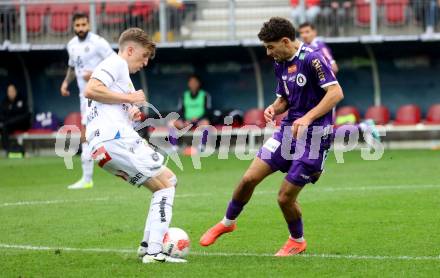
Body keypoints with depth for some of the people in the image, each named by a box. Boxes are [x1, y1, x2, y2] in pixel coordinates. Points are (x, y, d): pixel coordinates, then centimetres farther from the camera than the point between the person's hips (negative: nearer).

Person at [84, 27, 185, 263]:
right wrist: (129, 98, -9)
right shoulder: (116, 63, 1)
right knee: (166, 183, -8)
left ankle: (148, 244, 6)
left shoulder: (120, 71, 31)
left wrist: (131, 114, 11)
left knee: (167, 182, 14)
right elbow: (91, 90, -16)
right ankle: (154, 251, -16)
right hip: (114, 138, -10)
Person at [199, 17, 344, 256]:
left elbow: (336, 93, -21)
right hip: (288, 129, 7)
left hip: (314, 135, -7)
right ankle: (228, 222, 23)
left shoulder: (311, 59, -16)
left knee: (285, 197, -5)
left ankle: (297, 241, 22)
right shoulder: (280, 63, 9)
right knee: (249, 178, -1)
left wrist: (308, 118, -28)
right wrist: (274, 109, -2)